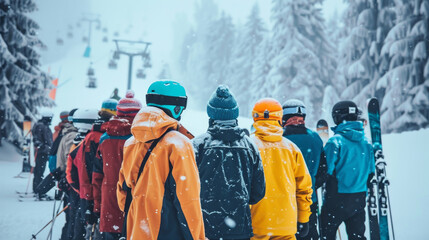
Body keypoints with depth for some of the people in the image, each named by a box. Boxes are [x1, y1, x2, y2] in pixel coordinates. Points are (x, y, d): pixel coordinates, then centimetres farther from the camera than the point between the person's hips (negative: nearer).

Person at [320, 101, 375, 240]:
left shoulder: (335, 141, -13)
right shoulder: (365, 142, 5)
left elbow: (327, 171, -14)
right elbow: (371, 172, 9)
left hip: (337, 197, -5)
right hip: (359, 199, 5)